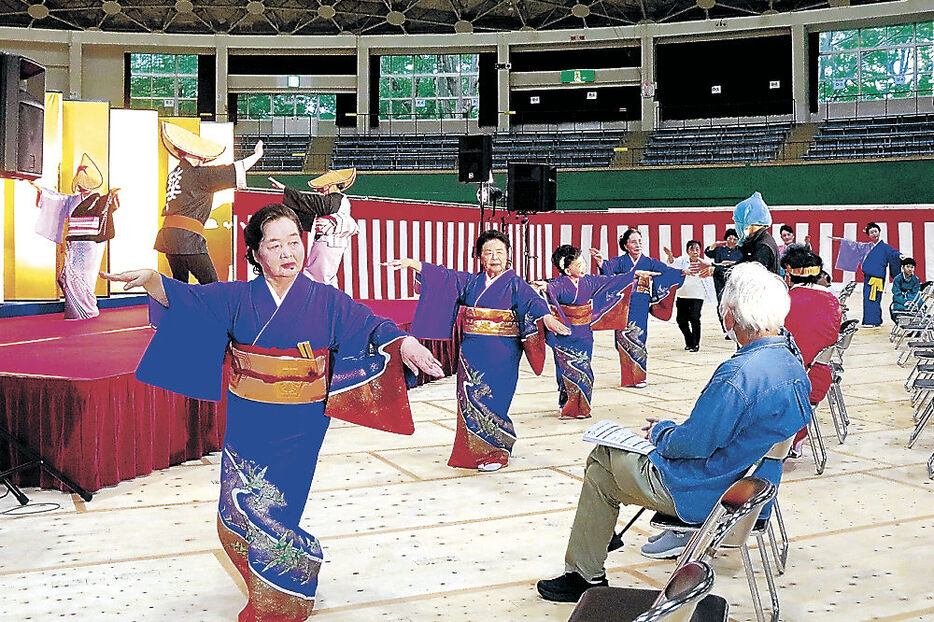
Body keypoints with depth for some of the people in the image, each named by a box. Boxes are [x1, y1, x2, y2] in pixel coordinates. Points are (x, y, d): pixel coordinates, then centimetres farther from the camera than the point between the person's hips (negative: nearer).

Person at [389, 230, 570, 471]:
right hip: (471, 353, 5)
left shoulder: (515, 283, -1)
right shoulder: (470, 281, 12)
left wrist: (548, 318, -37)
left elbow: (532, 301, -17)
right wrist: (411, 263, 0)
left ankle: (496, 453, 10)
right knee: (469, 399, 5)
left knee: (490, 402, -5)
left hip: (501, 355, -5)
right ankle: (473, 451, 17)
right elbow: (443, 276, 9)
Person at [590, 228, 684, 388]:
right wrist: (600, 260, -34)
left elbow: (667, 271, 2)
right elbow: (608, 267, -13)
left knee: (638, 338, -3)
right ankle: (627, 377, 5)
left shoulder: (649, 262, 9)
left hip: (641, 307, 1)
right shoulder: (620, 261, 5)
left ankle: (638, 376, 8)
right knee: (624, 339, -3)